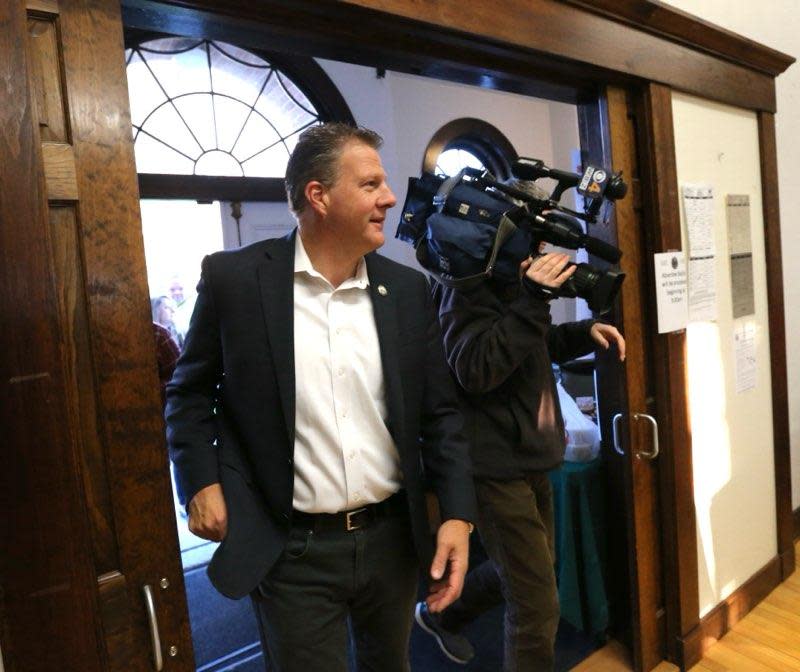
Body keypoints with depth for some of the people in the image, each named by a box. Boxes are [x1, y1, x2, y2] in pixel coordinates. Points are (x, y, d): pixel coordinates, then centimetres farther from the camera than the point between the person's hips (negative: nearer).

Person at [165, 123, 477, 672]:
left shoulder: (408, 289, -1)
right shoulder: (234, 277, -10)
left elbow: (439, 411, 2)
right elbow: (190, 391, 2)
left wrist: (458, 514, -5)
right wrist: (202, 484, -9)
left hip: (394, 537, 4)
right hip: (292, 549, -3)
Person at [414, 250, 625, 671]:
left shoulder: (511, 281, 9)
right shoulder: (469, 286, -17)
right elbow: (474, 371, -28)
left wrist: (585, 331, 4)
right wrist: (533, 301, -30)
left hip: (530, 459, 10)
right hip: (498, 467, -10)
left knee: (522, 571, 26)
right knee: (537, 604, -1)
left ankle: (441, 617, 48)